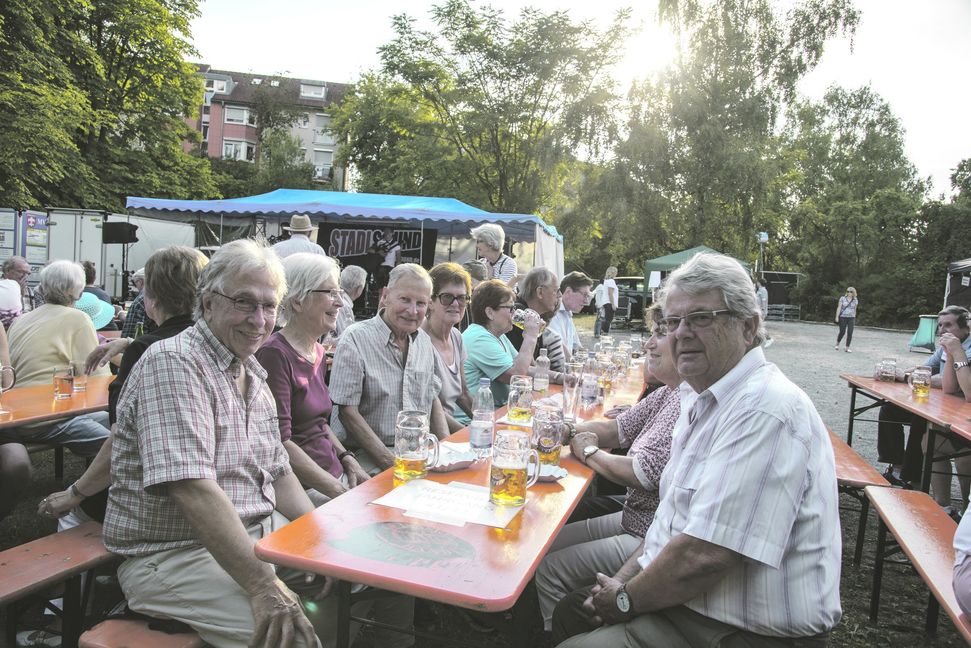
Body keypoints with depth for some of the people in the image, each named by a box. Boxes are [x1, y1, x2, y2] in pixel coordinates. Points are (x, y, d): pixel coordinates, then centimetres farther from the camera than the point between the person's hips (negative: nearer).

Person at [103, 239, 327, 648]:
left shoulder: (252, 374, 11)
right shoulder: (173, 364, -18)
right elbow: (193, 488, -28)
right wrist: (262, 586, -32)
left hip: (256, 533, 9)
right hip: (173, 553, -8)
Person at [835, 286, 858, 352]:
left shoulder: (855, 300, 6)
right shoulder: (842, 298, -2)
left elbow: (855, 309, 14)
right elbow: (839, 308, -4)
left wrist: (854, 318, 17)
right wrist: (837, 317, -10)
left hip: (851, 318, 2)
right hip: (843, 317, -2)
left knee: (850, 333, -8)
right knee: (842, 332, 2)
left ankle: (847, 348, -2)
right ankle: (837, 344, 28)